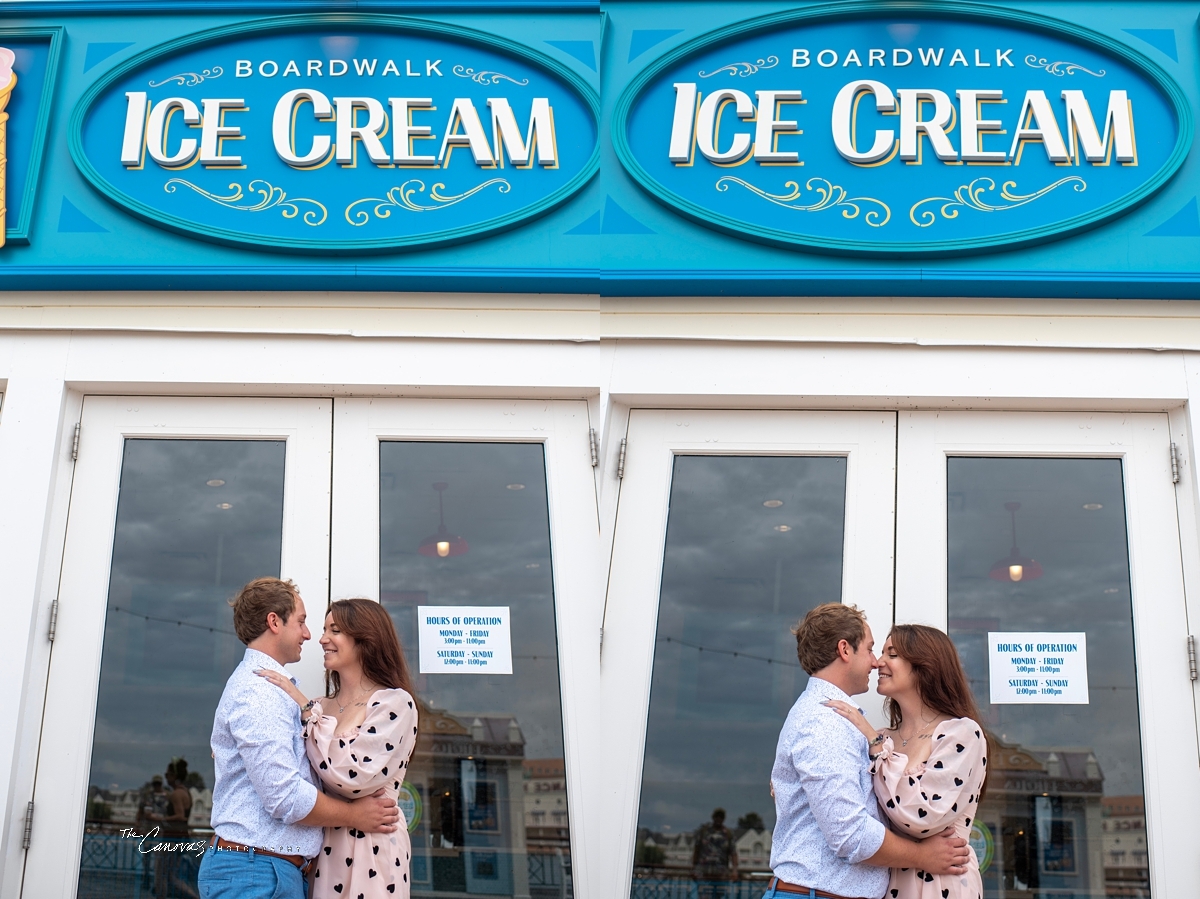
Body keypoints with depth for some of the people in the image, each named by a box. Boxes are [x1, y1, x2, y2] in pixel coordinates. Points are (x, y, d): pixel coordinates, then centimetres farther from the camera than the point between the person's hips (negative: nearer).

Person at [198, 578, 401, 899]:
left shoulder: (270, 687, 19)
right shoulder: (258, 691, -14)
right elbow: (285, 797, -20)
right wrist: (356, 816, -7)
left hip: (284, 870, 10)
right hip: (256, 872, -10)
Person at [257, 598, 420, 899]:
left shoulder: (395, 703, -8)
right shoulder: (320, 707, 11)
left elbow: (351, 776, -20)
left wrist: (306, 710, -14)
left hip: (370, 850, -6)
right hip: (320, 849, 6)